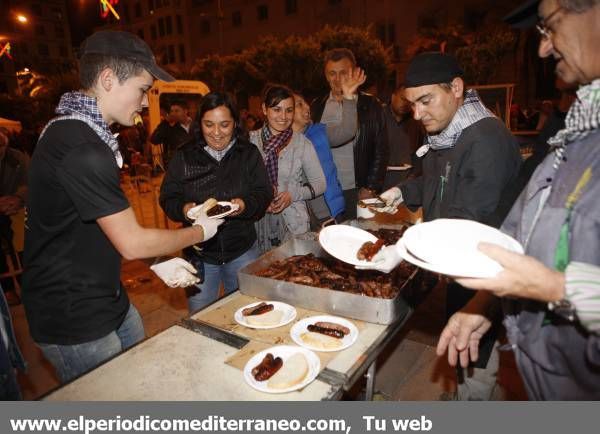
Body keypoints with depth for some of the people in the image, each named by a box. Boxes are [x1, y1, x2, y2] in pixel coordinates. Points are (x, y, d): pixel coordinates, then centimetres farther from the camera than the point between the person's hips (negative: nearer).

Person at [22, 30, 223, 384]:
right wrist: (200, 231, -9)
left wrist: (160, 260, 6)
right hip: (75, 322, -9)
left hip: (108, 300, 9)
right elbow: (131, 243, -25)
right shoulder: (81, 149, -27)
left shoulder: (76, 131, 8)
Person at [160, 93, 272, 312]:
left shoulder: (249, 153, 1)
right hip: (199, 253, 0)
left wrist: (246, 205, -23)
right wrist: (184, 209, -23)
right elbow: (167, 198, -1)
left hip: (242, 251, 0)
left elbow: (264, 193, -3)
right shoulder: (184, 156, 0)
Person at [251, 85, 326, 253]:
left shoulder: (302, 143, -4)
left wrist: (293, 194, -13)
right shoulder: (250, 140, -2)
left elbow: (320, 183, 1)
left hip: (294, 223, 0)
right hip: (257, 221, 1)